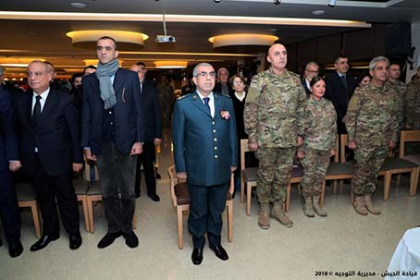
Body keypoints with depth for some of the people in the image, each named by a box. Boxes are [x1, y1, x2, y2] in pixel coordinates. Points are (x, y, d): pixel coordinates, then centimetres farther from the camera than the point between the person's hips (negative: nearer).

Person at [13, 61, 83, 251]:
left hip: (58, 161, -4)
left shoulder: (64, 100, -8)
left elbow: (74, 131, -6)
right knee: (44, 199, 19)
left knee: (66, 198, 11)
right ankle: (50, 232, 39)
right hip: (32, 162, 4)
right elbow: (19, 130, 7)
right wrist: (19, 157, 3)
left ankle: (73, 232, 32)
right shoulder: (20, 100, 5)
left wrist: (77, 158, -6)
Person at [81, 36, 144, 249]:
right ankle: (113, 228, 29)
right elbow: (86, 114, 8)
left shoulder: (130, 77, 1)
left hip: (126, 143, -2)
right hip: (101, 144, 2)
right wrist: (86, 145, 5)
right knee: (108, 191, 13)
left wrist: (139, 140, -7)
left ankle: (127, 228, 26)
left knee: (127, 191, 9)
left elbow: (138, 111, -1)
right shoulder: (89, 80, 8)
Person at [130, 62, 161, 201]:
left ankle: (151, 191, 27)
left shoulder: (151, 89, 2)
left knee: (149, 165, 12)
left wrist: (158, 134, -3)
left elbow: (157, 113, 1)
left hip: (148, 135, 1)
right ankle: (135, 190, 29)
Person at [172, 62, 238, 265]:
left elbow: (232, 133, 9)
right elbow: (178, 138, -3)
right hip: (197, 169, -3)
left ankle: (215, 241, 43)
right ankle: (198, 244, 40)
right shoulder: (183, 104, -5)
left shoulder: (226, 101, 5)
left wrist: (233, 161, 9)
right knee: (198, 211, 15)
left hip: (222, 169, 3)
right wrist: (180, 167, -3)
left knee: (217, 209, 19)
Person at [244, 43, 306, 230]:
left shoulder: (295, 80, 8)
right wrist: (252, 137, -10)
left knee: (284, 175, 13)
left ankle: (278, 208, 31)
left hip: (290, 138, 4)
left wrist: (301, 133, 10)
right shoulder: (259, 80, -6)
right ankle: (264, 209, 26)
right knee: (266, 175, 8)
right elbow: (250, 110, -7)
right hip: (267, 138, -4)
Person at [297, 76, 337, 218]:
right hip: (310, 146, -4)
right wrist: (300, 149, -9)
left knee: (321, 175, 11)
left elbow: (333, 127, 11)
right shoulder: (305, 105, -7)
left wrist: (333, 146, 10)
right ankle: (307, 203, 21)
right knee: (309, 175, 3)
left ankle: (316, 202, 26)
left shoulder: (329, 104, 7)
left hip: (326, 146, 5)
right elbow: (300, 129, -8)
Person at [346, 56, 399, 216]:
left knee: (374, 172, 13)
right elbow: (351, 117, -9)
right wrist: (351, 139, -10)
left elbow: (394, 116, 12)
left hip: (383, 142, 5)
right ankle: (358, 199, 22)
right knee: (361, 171, 5)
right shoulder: (361, 93, -9)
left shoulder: (391, 93, 5)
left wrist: (393, 137, 10)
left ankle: (368, 198, 29)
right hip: (364, 141, -4)